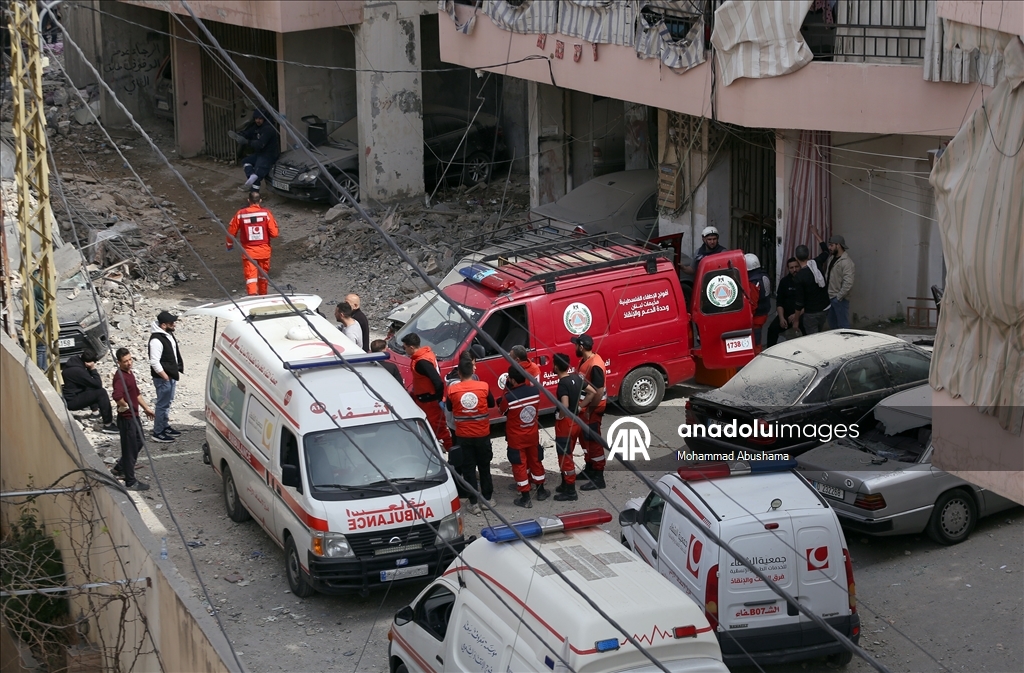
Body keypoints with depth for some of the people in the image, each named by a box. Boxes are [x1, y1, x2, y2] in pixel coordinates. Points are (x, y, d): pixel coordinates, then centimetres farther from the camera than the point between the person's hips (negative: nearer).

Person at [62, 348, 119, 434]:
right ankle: (108, 425, -14)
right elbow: (98, 384, -22)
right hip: (71, 402, -10)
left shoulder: (74, 360, 0)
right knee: (101, 392, -18)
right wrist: (93, 369, -16)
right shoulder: (78, 371, -29)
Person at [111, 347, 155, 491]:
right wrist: (125, 405, -25)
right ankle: (131, 482, 12)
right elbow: (117, 396, -43)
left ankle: (119, 469, 38)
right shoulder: (120, 377, -24)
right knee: (130, 448, 0)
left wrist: (147, 408, 23)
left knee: (139, 442, 24)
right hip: (126, 418, -10)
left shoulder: (130, 373, 8)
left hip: (134, 415, 10)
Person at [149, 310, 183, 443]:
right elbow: (154, 362, -27)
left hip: (172, 376, 10)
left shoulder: (168, 334, 5)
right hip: (163, 378, -10)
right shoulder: (156, 340, -25)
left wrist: (176, 371, 17)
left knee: (168, 402, 21)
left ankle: (165, 426, 35)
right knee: (162, 404, -1)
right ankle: (157, 433, 7)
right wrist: (165, 377, -21)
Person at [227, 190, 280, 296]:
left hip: (248, 251, -1)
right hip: (264, 250, 1)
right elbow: (274, 233, -11)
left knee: (250, 276, -4)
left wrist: (230, 244, 21)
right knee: (263, 275, 21)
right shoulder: (266, 213, -9)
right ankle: (262, 296, 40)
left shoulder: (240, 214, -7)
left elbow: (231, 232, 1)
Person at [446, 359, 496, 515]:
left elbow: (449, 407, 6)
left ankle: (474, 503, 5)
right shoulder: (483, 386, -10)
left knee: (468, 468, 7)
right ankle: (487, 499, 23)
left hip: (464, 435, -1)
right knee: (484, 467, 16)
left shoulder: (452, 390, -10)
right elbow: (491, 404, 6)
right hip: (482, 434, 1)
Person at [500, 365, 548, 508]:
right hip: (533, 435, 4)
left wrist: (507, 391, -4)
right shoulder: (534, 391, -12)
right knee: (535, 461, 20)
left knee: (520, 466, 6)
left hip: (516, 438, -4)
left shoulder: (508, 398, -24)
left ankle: (525, 498, 9)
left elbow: (503, 411, -5)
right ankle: (541, 491, 33)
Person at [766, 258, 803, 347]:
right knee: (772, 329, -18)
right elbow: (779, 302, 8)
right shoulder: (784, 282, 8)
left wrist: (797, 316, -19)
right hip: (786, 314, 4)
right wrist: (781, 318, -7)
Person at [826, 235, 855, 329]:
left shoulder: (846, 262, -19)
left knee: (843, 325, -1)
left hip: (839, 299, -9)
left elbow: (848, 284, -25)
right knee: (832, 324, 18)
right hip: (829, 297, 9)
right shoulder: (832, 259, 10)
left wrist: (838, 297, -20)